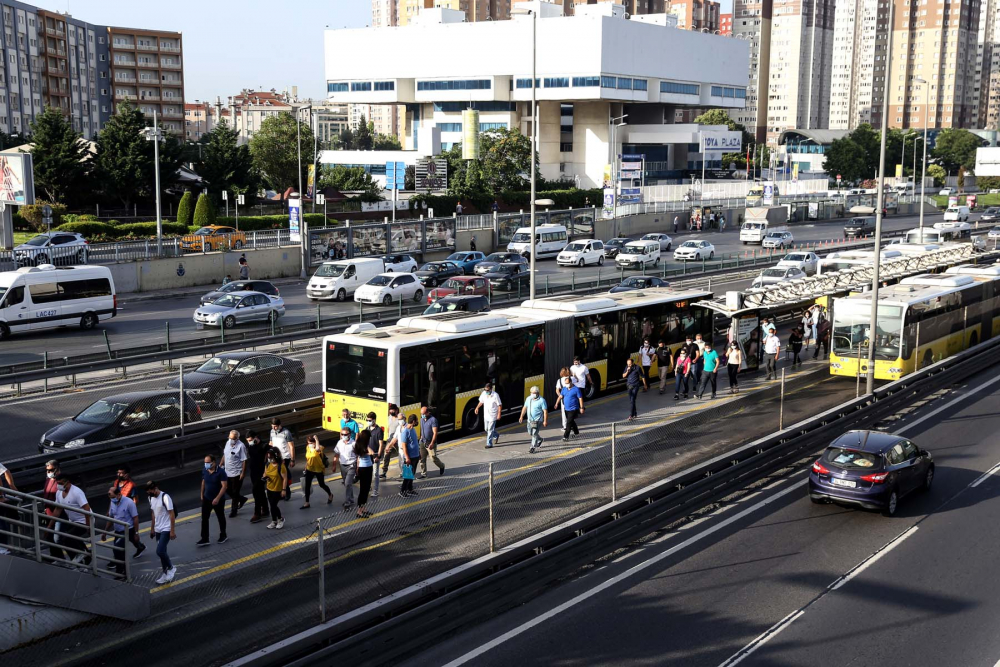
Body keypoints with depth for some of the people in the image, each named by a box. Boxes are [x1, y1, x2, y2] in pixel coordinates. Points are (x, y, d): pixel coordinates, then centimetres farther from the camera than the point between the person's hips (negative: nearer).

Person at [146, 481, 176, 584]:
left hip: (166, 529, -8)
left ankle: (171, 568, 6)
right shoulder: (151, 498, 6)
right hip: (158, 530, 8)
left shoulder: (165, 497, -19)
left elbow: (172, 514, -17)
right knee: (162, 552, 11)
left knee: (160, 551, -16)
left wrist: (172, 530, -17)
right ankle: (166, 574, 21)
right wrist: (152, 529, 19)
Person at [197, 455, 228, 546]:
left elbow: (224, 486, -22)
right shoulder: (204, 471, -3)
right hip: (206, 499, 5)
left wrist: (217, 498, -25)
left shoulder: (220, 472, -21)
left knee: (221, 518, 12)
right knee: (204, 519, 2)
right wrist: (202, 494, 15)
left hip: (218, 500, -5)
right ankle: (204, 539, 8)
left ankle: (223, 536, 30)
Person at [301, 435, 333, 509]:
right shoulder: (308, 447, -3)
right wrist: (306, 466, 19)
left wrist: (316, 439, -39)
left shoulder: (319, 448, -23)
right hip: (309, 470, 5)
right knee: (307, 486, 3)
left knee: (322, 484, 12)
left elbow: (318, 449, -50)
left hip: (319, 470, -5)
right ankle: (306, 503, 12)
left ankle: (330, 495, 42)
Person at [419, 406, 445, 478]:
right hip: (423, 442, 6)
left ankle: (441, 467, 26)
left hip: (430, 443, -6)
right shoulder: (422, 419, 7)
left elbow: (435, 433, -20)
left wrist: (432, 443, -25)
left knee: (433, 458, -2)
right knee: (422, 458, 3)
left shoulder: (433, 420, -16)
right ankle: (423, 474, 11)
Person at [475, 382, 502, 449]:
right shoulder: (484, 393, -3)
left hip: (493, 415, -6)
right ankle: (496, 436, 41)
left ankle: (489, 444, 2)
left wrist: (499, 414, -17)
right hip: (486, 415, 6)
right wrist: (477, 408, 3)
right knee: (486, 429, 16)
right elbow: (481, 401, 14)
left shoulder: (495, 395, -19)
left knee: (490, 429, -5)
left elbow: (500, 405, -12)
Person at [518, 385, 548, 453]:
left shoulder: (541, 400, -12)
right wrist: (521, 416, 10)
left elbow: (545, 411, -12)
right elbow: (524, 408, 15)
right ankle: (539, 440, 44)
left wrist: (545, 421, -15)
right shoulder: (528, 399, 6)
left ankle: (533, 448, -1)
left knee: (534, 433, -9)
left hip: (537, 420, -7)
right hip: (530, 420, 7)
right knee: (530, 433, 18)